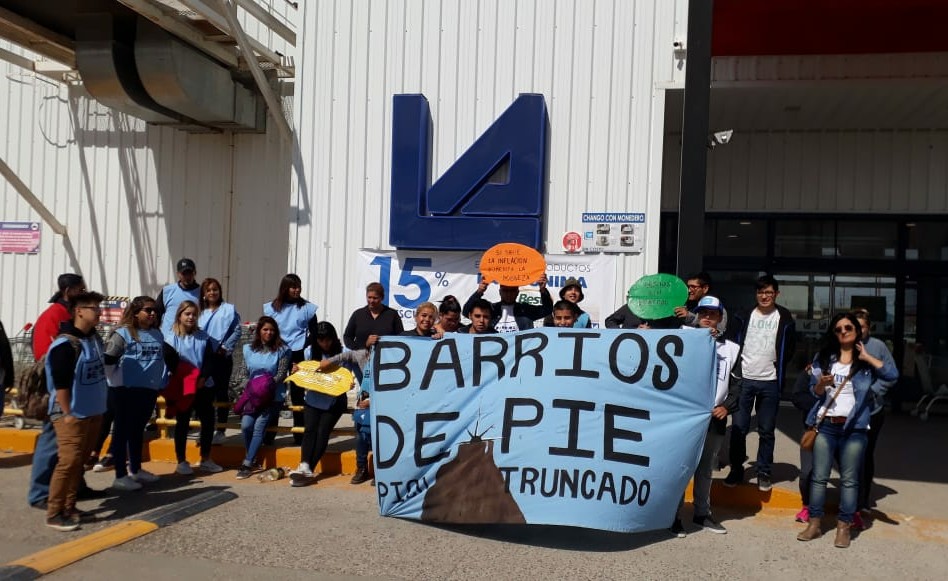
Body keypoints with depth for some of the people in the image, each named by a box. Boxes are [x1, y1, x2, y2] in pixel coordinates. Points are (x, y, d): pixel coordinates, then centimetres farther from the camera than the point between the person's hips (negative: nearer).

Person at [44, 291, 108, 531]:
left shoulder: (95, 338, 8)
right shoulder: (65, 344, -17)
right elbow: (60, 383, -18)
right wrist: (68, 413, -17)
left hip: (93, 412, 8)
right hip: (73, 415, -8)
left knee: (80, 462, 12)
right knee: (68, 462, -7)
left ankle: (68, 507, 21)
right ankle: (54, 514, 2)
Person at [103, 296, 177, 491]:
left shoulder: (157, 334, 11)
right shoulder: (123, 333, -9)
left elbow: (165, 359, 21)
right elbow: (108, 360, -12)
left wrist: (162, 381, 18)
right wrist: (115, 382, -9)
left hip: (149, 389, 7)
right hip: (126, 390, -7)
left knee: (138, 430, 18)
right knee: (123, 430, -1)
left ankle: (135, 469, 31)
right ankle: (120, 476, 4)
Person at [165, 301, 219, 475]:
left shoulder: (203, 337, 7)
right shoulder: (171, 338, -3)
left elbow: (209, 361, 4)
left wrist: (203, 378, -12)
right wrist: (179, 380, -16)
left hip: (203, 387, 4)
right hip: (181, 388, -4)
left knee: (208, 420, 6)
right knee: (182, 423, 4)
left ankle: (205, 459, 19)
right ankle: (181, 462, 15)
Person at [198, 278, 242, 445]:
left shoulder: (229, 309, 2)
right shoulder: (199, 311, 13)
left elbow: (236, 331, -4)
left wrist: (226, 347, -11)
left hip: (221, 357, -3)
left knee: (221, 393, 1)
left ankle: (220, 431, 6)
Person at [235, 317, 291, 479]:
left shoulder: (282, 350, 0)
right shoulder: (249, 349, 12)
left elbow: (282, 374, -6)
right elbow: (246, 373, 15)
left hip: (274, 397, -3)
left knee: (259, 425, -21)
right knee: (246, 424, -19)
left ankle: (247, 464, -16)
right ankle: (253, 460, 1)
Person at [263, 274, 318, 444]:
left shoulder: (307, 307, 1)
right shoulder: (272, 307, 6)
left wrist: (305, 347, -8)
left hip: (298, 355, -1)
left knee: (297, 394, 2)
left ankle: (299, 434, 8)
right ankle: (269, 433, 7)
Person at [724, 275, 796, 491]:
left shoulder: (785, 319, 1)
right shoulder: (744, 317, 3)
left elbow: (789, 348, 8)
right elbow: (731, 342, 6)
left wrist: (779, 365, 2)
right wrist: (735, 366, -2)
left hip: (769, 383, -1)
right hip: (744, 380, 1)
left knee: (766, 431, 6)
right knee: (738, 428, 3)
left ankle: (764, 473, 16)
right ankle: (736, 470, 14)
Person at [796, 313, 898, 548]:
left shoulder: (866, 362, 3)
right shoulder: (824, 358, 10)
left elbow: (892, 374, -14)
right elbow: (814, 391, 10)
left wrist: (866, 357, -13)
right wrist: (822, 384, -12)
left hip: (854, 428, -2)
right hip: (826, 426, 2)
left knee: (849, 479, 2)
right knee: (819, 476, 3)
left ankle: (843, 527, 10)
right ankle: (814, 523, 11)